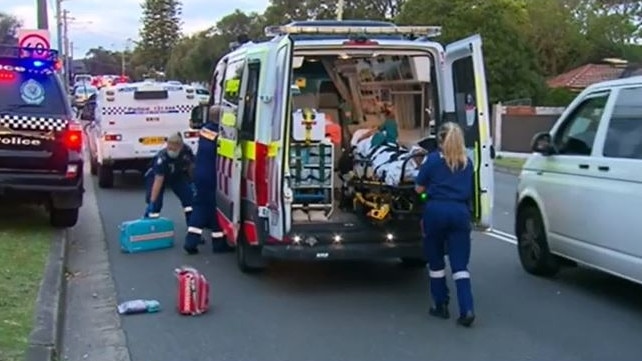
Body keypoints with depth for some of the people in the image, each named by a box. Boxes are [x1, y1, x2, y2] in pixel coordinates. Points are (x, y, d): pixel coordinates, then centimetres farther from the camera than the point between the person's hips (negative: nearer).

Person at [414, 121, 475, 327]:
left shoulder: (433, 159, 0)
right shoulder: (467, 163, 12)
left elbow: (419, 189, 5)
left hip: (436, 210, -2)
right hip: (460, 212, 3)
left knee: (436, 262, 13)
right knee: (460, 264, 1)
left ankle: (441, 306, 19)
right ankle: (467, 309, -12)